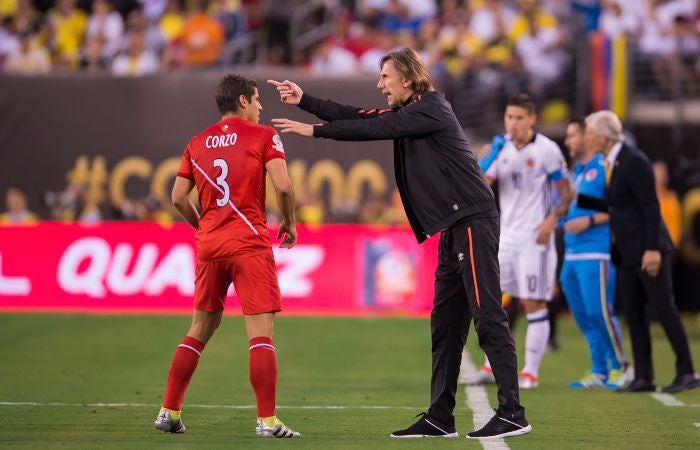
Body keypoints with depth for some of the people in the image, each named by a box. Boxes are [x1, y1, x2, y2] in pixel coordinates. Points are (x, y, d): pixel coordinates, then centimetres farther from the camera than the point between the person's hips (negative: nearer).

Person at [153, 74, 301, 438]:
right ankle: (267, 421, -12)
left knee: (200, 328, 16)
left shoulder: (197, 144, 13)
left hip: (209, 243, 5)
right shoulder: (263, 136, -1)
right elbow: (283, 186, -11)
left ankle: (169, 412, 16)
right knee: (261, 332, -6)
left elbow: (178, 197, 9)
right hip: (249, 242, -5)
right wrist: (289, 223, 4)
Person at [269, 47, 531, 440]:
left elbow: (373, 129, -13)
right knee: (445, 323, 9)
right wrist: (303, 100, 11)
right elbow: (359, 118, 15)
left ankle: (512, 414, -14)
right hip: (454, 227, 10)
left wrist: (313, 130, -8)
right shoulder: (407, 113, 18)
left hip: (472, 220, -10)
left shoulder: (431, 108, -10)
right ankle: (440, 419, 12)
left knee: (487, 316, -12)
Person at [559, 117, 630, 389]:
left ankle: (620, 367, 3)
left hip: (596, 254, -9)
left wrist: (590, 221, -19)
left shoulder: (604, 168, -8)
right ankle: (599, 371, 13)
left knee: (600, 312, -10)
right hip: (573, 253, 9)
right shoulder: (577, 171, 19)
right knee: (583, 315, 7)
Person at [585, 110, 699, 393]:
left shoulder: (634, 162, -16)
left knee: (663, 309, -6)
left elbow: (651, 206, -18)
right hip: (626, 252, 9)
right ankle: (643, 377, 9)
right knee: (633, 313, 7)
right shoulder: (610, 162, 11)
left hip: (647, 249, -9)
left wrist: (652, 249, -21)